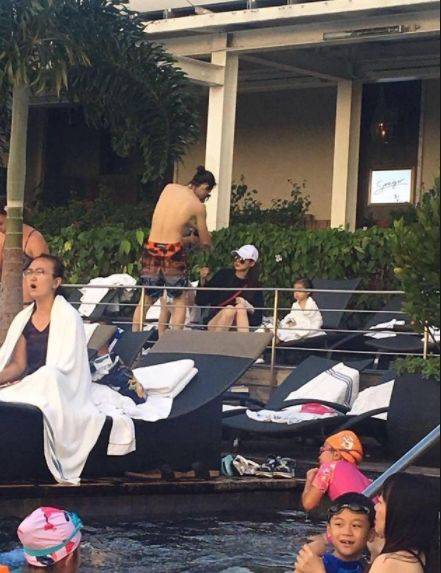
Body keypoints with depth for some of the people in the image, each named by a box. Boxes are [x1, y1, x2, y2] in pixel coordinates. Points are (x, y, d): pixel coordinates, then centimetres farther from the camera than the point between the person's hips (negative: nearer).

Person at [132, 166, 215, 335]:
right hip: (173, 252, -4)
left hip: (151, 249, 4)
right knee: (180, 300, 11)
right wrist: (193, 239, 27)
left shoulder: (168, 188, 9)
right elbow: (206, 242, 5)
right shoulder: (198, 206, -3)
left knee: (146, 298, 18)